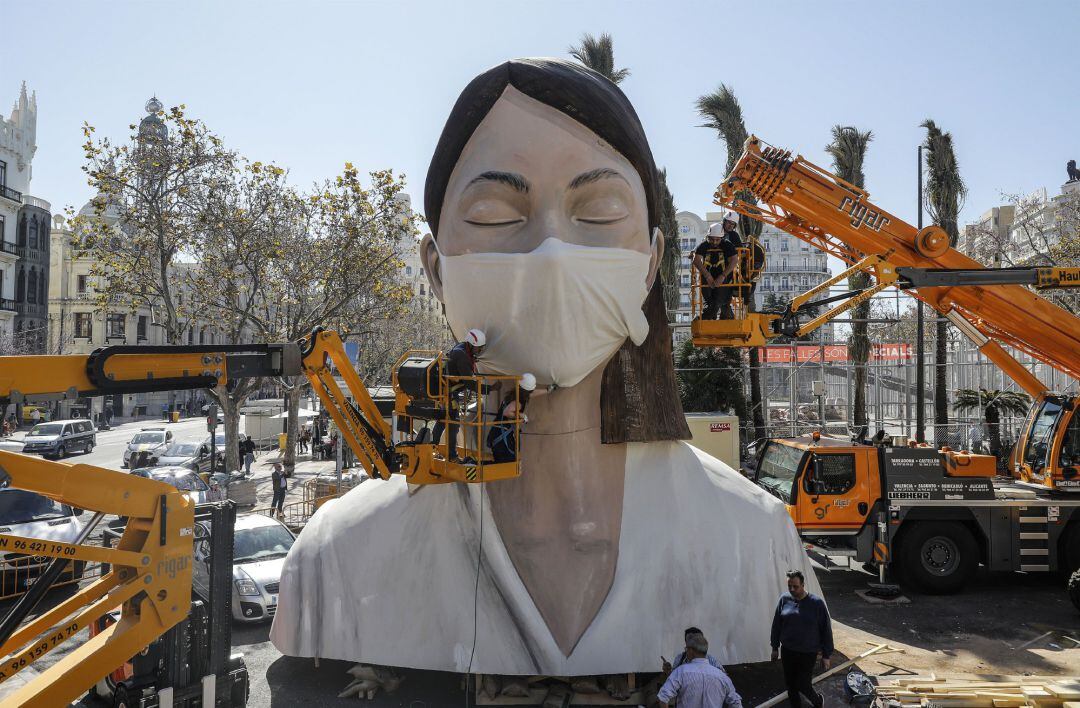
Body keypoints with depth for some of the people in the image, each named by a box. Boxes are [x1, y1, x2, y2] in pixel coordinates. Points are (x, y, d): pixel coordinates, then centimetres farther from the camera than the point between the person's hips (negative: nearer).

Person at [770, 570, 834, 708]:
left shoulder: (817, 603, -13)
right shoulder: (784, 599, -4)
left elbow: (826, 630, -6)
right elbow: (776, 625, 6)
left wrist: (827, 655, -4)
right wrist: (775, 647, 10)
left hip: (808, 653, -3)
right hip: (787, 651, 3)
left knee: (803, 685, 1)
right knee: (790, 684, 12)